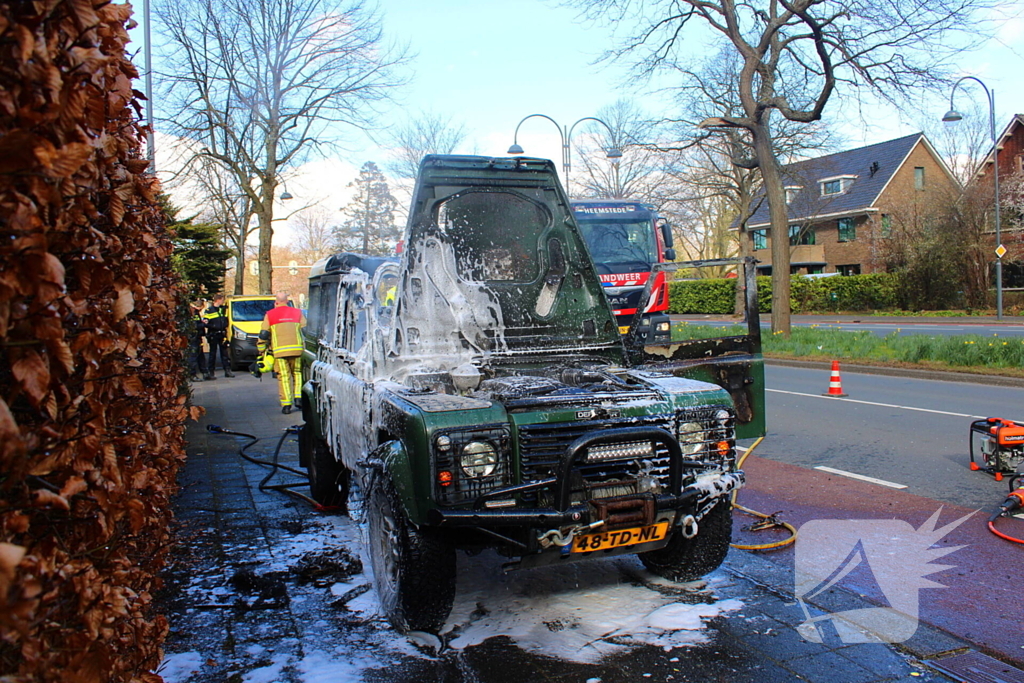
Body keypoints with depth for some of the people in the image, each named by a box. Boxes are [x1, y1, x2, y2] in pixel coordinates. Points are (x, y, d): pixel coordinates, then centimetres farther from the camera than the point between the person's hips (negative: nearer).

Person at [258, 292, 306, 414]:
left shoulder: (270, 315, 9)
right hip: (296, 348, 1)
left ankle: (286, 404, -2)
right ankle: (298, 397, 1)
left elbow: (263, 335, 7)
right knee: (297, 373, 14)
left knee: (283, 376, 1)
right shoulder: (297, 313, 13)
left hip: (279, 350, -1)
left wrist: (262, 350, 15)